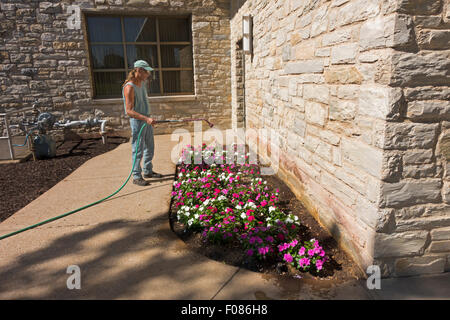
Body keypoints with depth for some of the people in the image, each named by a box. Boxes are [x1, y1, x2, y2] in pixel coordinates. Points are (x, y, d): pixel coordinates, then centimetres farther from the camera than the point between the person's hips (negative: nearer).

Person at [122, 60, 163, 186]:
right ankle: (136, 177, 8)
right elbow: (129, 111, -24)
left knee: (149, 148, 16)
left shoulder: (143, 83, 9)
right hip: (137, 121, -9)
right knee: (138, 150, -2)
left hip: (146, 120, 9)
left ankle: (148, 171, 31)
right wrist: (146, 118, -31)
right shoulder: (129, 87, -19)